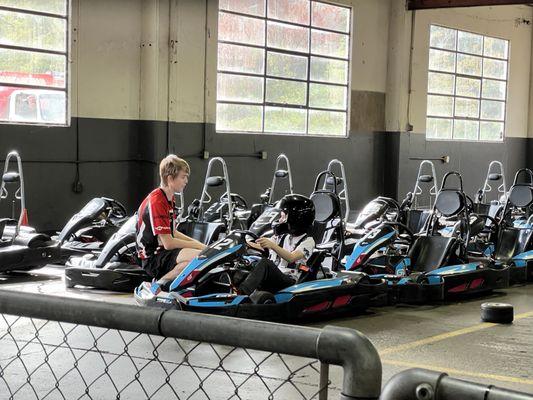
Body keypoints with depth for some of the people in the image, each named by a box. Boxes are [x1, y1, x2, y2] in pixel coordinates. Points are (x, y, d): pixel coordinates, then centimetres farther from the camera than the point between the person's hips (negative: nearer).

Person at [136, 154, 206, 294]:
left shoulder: (169, 198, 12)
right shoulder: (156, 202, -20)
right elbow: (168, 243, -21)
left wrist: (199, 244, 4)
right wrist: (197, 246, -11)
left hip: (161, 251, 10)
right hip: (152, 258, -10)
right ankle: (158, 284, -14)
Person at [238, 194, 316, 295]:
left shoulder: (308, 241, 5)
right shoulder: (282, 236, 26)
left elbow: (291, 258, -14)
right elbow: (258, 246, 14)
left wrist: (272, 245, -30)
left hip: (289, 283, -6)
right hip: (270, 282, 6)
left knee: (264, 263, -35)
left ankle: (241, 293, -55)